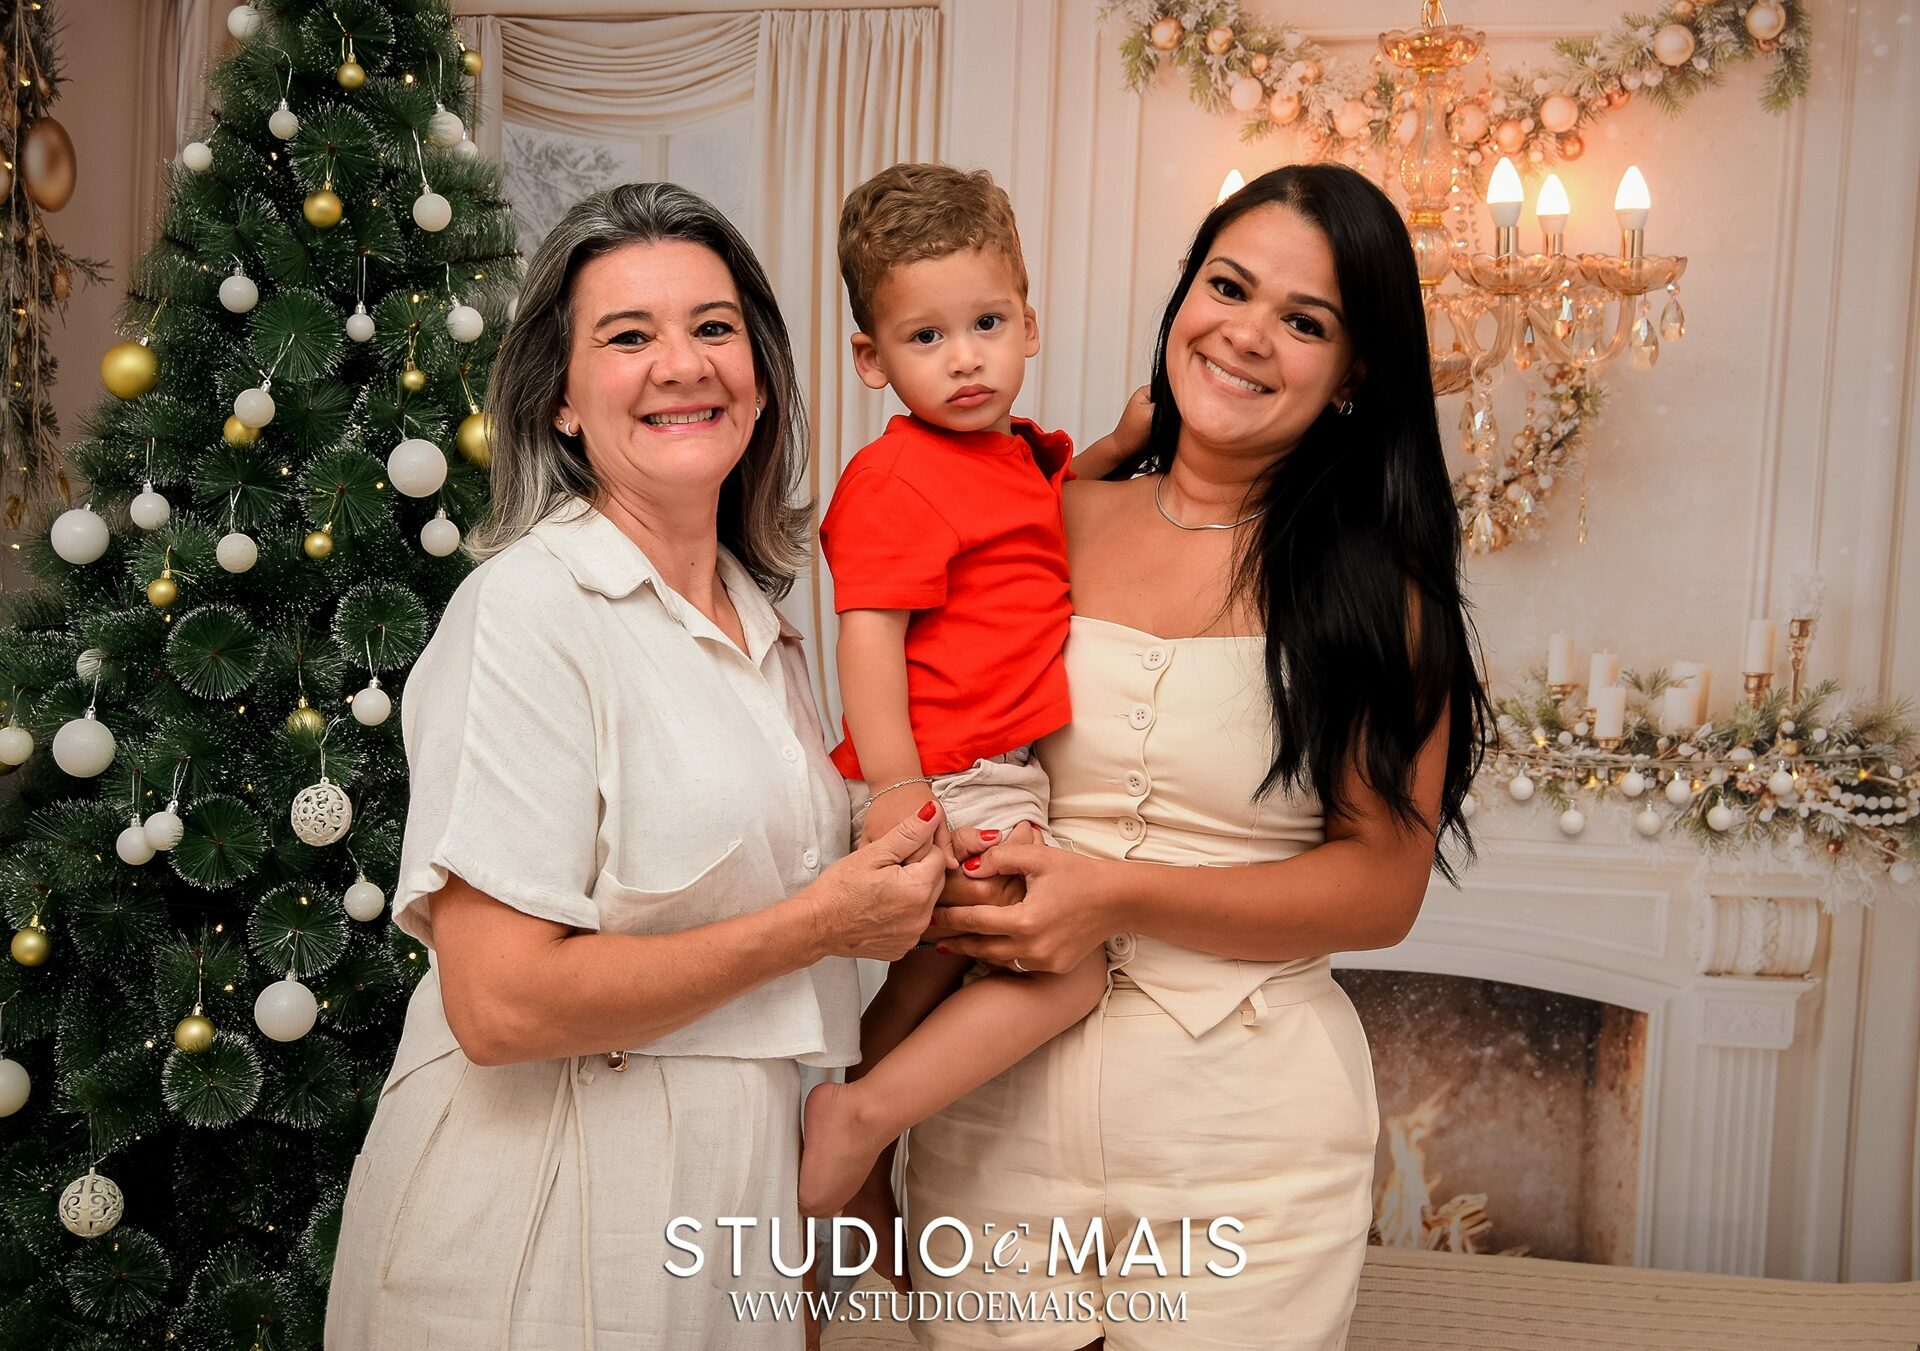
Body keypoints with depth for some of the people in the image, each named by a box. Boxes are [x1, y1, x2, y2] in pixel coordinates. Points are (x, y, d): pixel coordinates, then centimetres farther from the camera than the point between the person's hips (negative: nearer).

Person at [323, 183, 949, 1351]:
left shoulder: (762, 624, 6)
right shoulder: (529, 609, -17)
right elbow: (500, 1002, -23)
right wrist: (815, 926, -17)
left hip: (735, 1190, 7)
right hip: (542, 1212, -7)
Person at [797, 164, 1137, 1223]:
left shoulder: (1019, 456, 15)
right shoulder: (895, 479, -14)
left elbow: (1055, 492, 39)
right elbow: (868, 632, -20)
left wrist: (1121, 443, 21)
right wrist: (895, 780, -28)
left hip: (994, 777, 10)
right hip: (940, 786, -10)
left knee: (943, 968, 21)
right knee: (1072, 966, -13)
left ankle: (860, 1173, 36)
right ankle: (857, 1120, -9)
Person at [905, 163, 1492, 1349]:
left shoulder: (1378, 585, -4)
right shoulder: (1058, 524, 2)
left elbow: (1382, 886, -8)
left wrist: (1120, 896, -17)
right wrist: (934, 854, -12)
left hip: (1244, 1135, -1)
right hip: (996, 1108, 2)